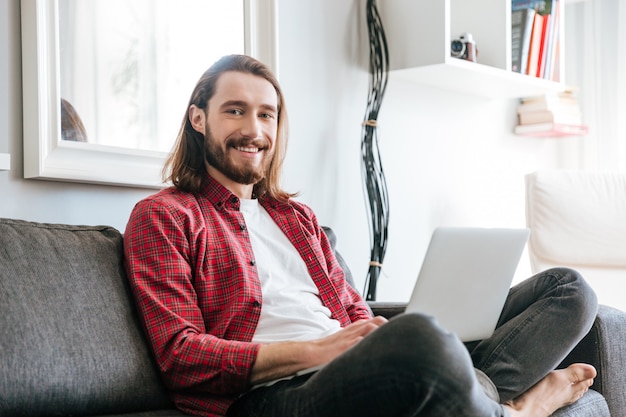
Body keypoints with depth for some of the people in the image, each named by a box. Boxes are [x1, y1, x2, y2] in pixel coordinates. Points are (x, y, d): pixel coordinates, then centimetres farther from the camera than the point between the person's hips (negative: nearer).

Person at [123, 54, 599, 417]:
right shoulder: (163, 216, 8)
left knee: (569, 287, 3)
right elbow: (181, 355, -5)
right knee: (420, 338, -41)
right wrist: (312, 352, -15)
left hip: (357, 370, 8)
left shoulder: (296, 215, 29)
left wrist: (380, 340, -4)